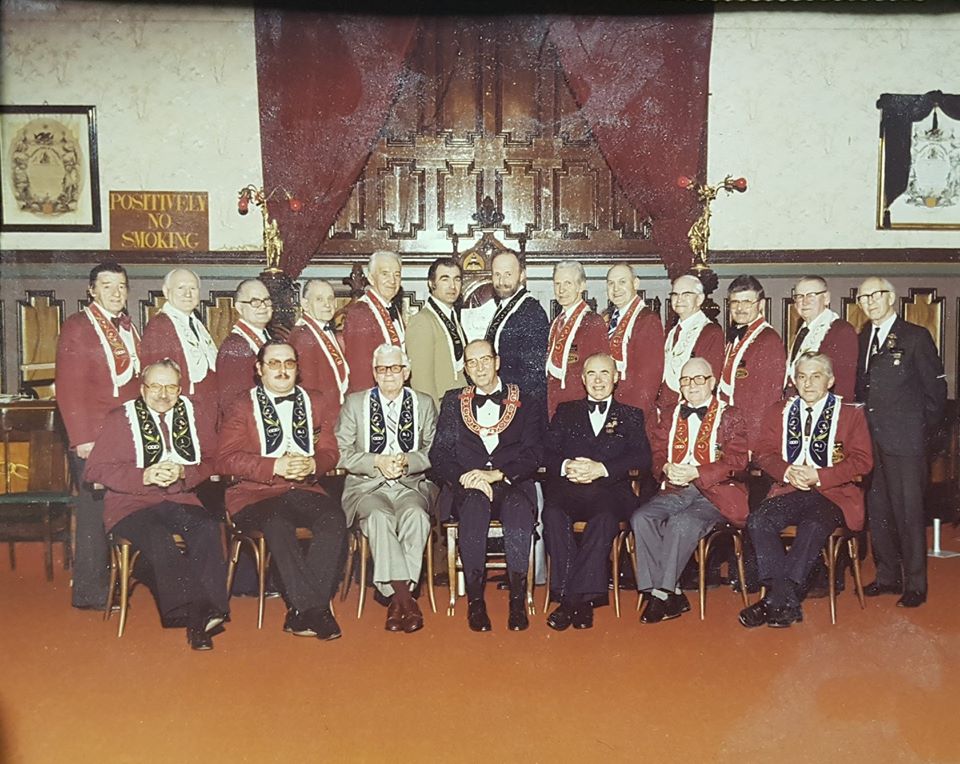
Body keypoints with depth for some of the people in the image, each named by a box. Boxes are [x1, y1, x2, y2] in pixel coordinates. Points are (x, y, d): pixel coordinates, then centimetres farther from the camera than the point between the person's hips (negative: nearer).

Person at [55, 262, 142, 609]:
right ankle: (89, 592, 9)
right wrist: (82, 438, -14)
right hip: (93, 440, -6)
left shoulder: (129, 327, 16)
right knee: (95, 513, -2)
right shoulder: (77, 327, -4)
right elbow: (69, 388, -9)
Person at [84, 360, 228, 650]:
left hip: (180, 500, 2)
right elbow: (95, 468, 0)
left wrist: (184, 473, -10)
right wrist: (145, 476, -13)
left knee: (208, 528, -30)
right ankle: (193, 614, -35)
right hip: (131, 504, -2)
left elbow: (211, 461, 11)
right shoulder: (121, 419, 6)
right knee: (157, 537, -35)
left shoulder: (193, 416, 13)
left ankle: (205, 615, -32)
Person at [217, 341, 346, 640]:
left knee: (334, 517, -29)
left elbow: (330, 452, 13)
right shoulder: (243, 407, 7)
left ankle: (302, 610, -25)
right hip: (255, 494, -3)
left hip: (304, 490, 3)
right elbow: (225, 459, -4)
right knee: (277, 522, -36)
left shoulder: (315, 402, 18)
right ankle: (313, 608, -29)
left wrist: (312, 464, -11)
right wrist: (276, 466, -16)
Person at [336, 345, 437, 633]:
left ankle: (397, 600, -29)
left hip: (411, 485, 1)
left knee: (416, 515, -34)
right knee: (379, 517, -34)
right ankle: (406, 599, -33)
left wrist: (406, 461, -13)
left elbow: (434, 452, 6)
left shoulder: (424, 404, 15)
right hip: (367, 487, -1)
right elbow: (341, 453, 2)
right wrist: (377, 462, -12)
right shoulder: (355, 403, 12)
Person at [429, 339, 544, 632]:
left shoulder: (525, 401, 13)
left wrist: (496, 474, -14)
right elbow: (439, 454, 8)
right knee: (475, 506, -35)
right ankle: (475, 600, -28)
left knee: (520, 509, -36)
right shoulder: (453, 402, 18)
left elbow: (533, 454, 2)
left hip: (513, 485, 0)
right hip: (468, 487, 1)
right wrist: (467, 477, -12)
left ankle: (518, 599, -27)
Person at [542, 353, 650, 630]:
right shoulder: (566, 411, 24)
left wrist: (601, 469, -11)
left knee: (605, 517, -36)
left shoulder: (631, 416, 20)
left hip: (611, 489, -1)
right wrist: (566, 466, -11)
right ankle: (574, 598, -30)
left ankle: (577, 597, -32)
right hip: (568, 486, 1)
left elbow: (642, 459, 3)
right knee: (553, 514, -33)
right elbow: (546, 453, 12)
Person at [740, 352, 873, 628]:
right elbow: (764, 452, 11)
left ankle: (774, 602, -29)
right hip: (789, 491, 3)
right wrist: (787, 471, -11)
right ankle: (787, 602, -26)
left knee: (814, 526, -35)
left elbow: (862, 461, -1)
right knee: (757, 520, -27)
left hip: (834, 493, -3)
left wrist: (818, 476, -13)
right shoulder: (779, 411, 17)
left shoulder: (851, 413, 8)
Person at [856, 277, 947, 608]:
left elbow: (936, 388, -2)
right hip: (870, 441, 6)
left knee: (908, 513, -3)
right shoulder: (862, 340, 14)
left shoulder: (916, 337, -2)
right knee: (877, 512, 11)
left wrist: (926, 433, -2)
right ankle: (887, 576, 23)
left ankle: (915, 584, 7)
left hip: (904, 443, -6)